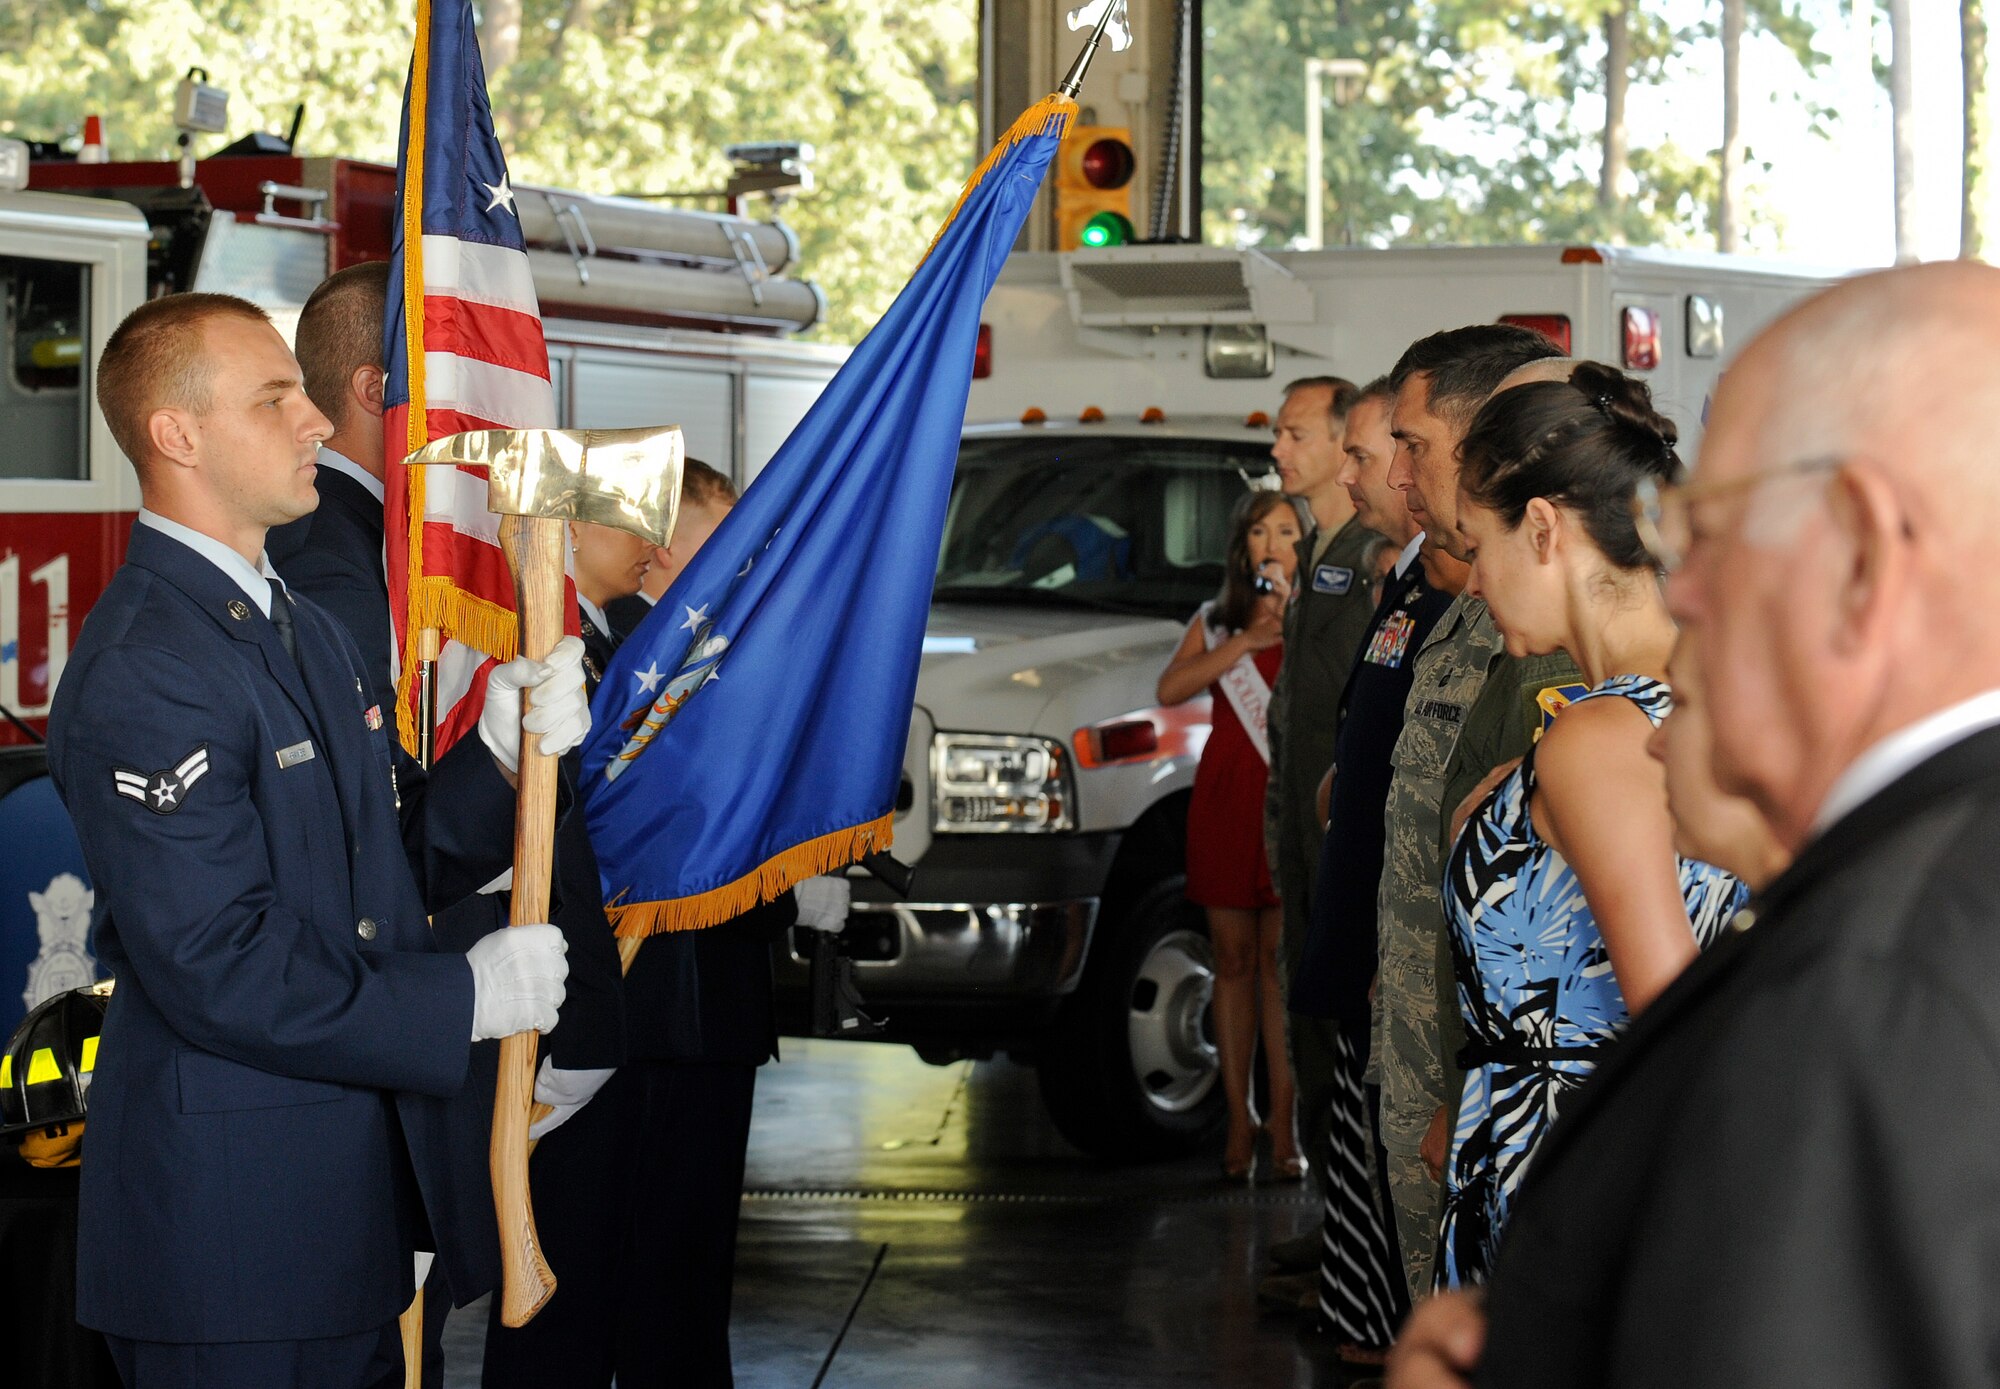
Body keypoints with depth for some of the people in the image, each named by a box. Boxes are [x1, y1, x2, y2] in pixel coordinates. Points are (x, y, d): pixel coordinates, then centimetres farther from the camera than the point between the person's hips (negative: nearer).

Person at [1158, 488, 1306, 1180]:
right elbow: (1170, 689, -3)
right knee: (1234, 960, 3)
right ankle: (1239, 1121, 7)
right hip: (1224, 797, 2)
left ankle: (1282, 1124, -2)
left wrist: (1292, 619, -13)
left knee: (1280, 960, -5)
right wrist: (1247, 640, -10)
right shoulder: (1215, 621, 15)